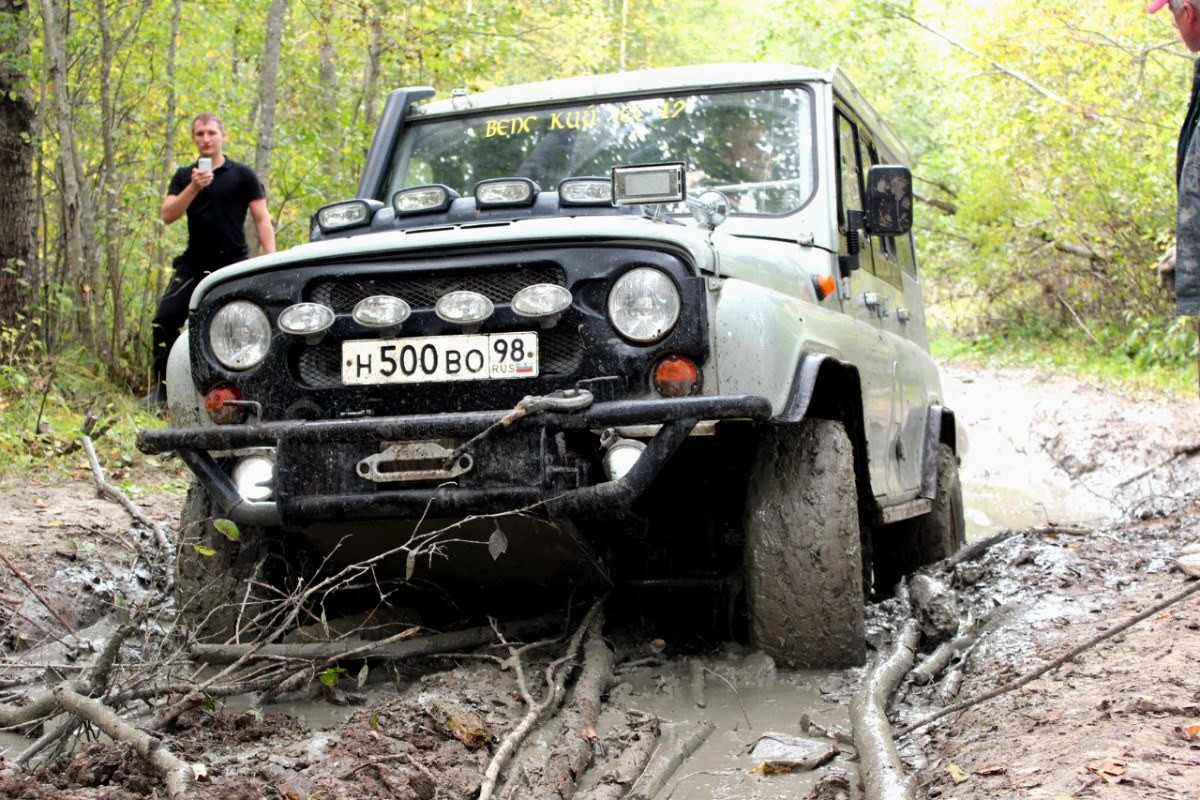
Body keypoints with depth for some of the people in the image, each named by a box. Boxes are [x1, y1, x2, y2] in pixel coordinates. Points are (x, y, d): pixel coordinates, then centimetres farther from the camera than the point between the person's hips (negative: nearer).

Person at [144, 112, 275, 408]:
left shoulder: (242, 175, 0)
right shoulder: (184, 176, 9)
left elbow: (262, 219, -2)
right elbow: (168, 215, -3)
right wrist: (194, 187, -18)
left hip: (233, 264, -3)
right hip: (194, 264, 3)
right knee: (165, 320, -8)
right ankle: (161, 388, 1)